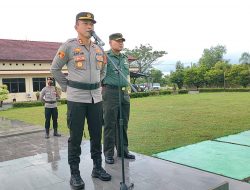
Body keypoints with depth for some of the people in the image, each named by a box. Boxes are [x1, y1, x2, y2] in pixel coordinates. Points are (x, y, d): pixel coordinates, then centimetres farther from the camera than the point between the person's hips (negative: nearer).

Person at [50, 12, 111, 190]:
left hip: (96, 98, 5)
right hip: (76, 98, -5)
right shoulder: (68, 46, -4)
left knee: (97, 135, 10)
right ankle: (75, 173, 14)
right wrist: (66, 87, 2)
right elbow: (55, 69, 3)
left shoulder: (99, 49, 10)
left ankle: (97, 168, 25)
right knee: (75, 137, 1)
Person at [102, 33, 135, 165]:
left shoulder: (125, 58, 16)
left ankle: (123, 150, 23)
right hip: (111, 92, -6)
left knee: (123, 123, 12)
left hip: (124, 93, 7)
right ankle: (108, 153, 8)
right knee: (110, 124, -1)